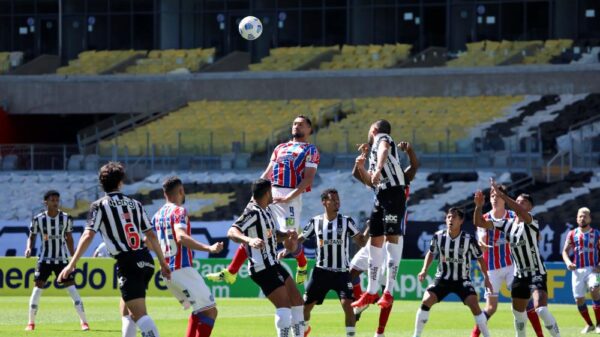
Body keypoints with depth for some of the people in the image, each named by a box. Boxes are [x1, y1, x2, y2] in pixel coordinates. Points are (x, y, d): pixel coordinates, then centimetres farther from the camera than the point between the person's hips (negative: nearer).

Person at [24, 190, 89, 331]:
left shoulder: (66, 218, -3)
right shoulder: (38, 219, -7)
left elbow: (69, 238, 8)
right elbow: (32, 236, 5)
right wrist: (29, 248, -16)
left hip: (62, 259, 1)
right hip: (45, 259, -1)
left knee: (72, 288, -6)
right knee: (37, 288, -6)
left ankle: (84, 321, -3)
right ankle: (31, 322, 5)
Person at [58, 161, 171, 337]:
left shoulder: (100, 205, 1)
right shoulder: (135, 204, 15)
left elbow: (88, 236, -9)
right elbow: (151, 235, 15)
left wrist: (72, 264, -10)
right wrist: (163, 263, 22)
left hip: (128, 263, -6)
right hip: (146, 261, 6)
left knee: (140, 314, -14)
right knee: (125, 309, 22)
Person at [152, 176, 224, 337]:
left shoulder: (157, 215, 13)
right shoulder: (179, 211, -11)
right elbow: (181, 237, -28)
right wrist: (208, 248, -38)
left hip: (168, 272, 9)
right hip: (183, 269, -9)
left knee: (199, 310, 23)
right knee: (210, 311, -9)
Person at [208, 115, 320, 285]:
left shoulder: (310, 150, 4)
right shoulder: (280, 148, 23)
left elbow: (308, 178, -7)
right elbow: (267, 173, 22)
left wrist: (289, 198, -17)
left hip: (290, 196, -6)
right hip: (270, 193, 6)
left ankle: (302, 266, 24)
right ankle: (230, 273, 0)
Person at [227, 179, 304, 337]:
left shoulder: (266, 210, 12)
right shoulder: (253, 212, -16)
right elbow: (232, 232, -29)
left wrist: (287, 235, 7)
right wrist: (249, 240, -48)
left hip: (273, 265, 10)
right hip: (262, 268, -10)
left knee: (297, 302, 15)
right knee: (284, 305, -19)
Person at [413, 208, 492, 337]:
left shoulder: (469, 239, -13)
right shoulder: (438, 236, -8)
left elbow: (480, 258, 1)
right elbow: (431, 253, 11)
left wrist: (486, 278, -3)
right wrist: (424, 270, -1)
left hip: (462, 280, -2)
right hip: (442, 279, 2)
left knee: (474, 304, -22)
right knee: (426, 301, -17)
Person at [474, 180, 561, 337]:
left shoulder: (531, 224, -15)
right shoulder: (507, 224, 4)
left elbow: (520, 212, -37)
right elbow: (480, 223, 4)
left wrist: (501, 195, -40)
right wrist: (479, 206, -14)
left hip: (536, 273, -7)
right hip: (519, 276, 7)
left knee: (541, 310, -23)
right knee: (518, 313, 16)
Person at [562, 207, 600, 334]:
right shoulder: (572, 234, 8)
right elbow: (565, 251, 9)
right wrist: (568, 262, -11)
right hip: (577, 270, 3)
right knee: (579, 300, 1)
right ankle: (589, 325, 22)